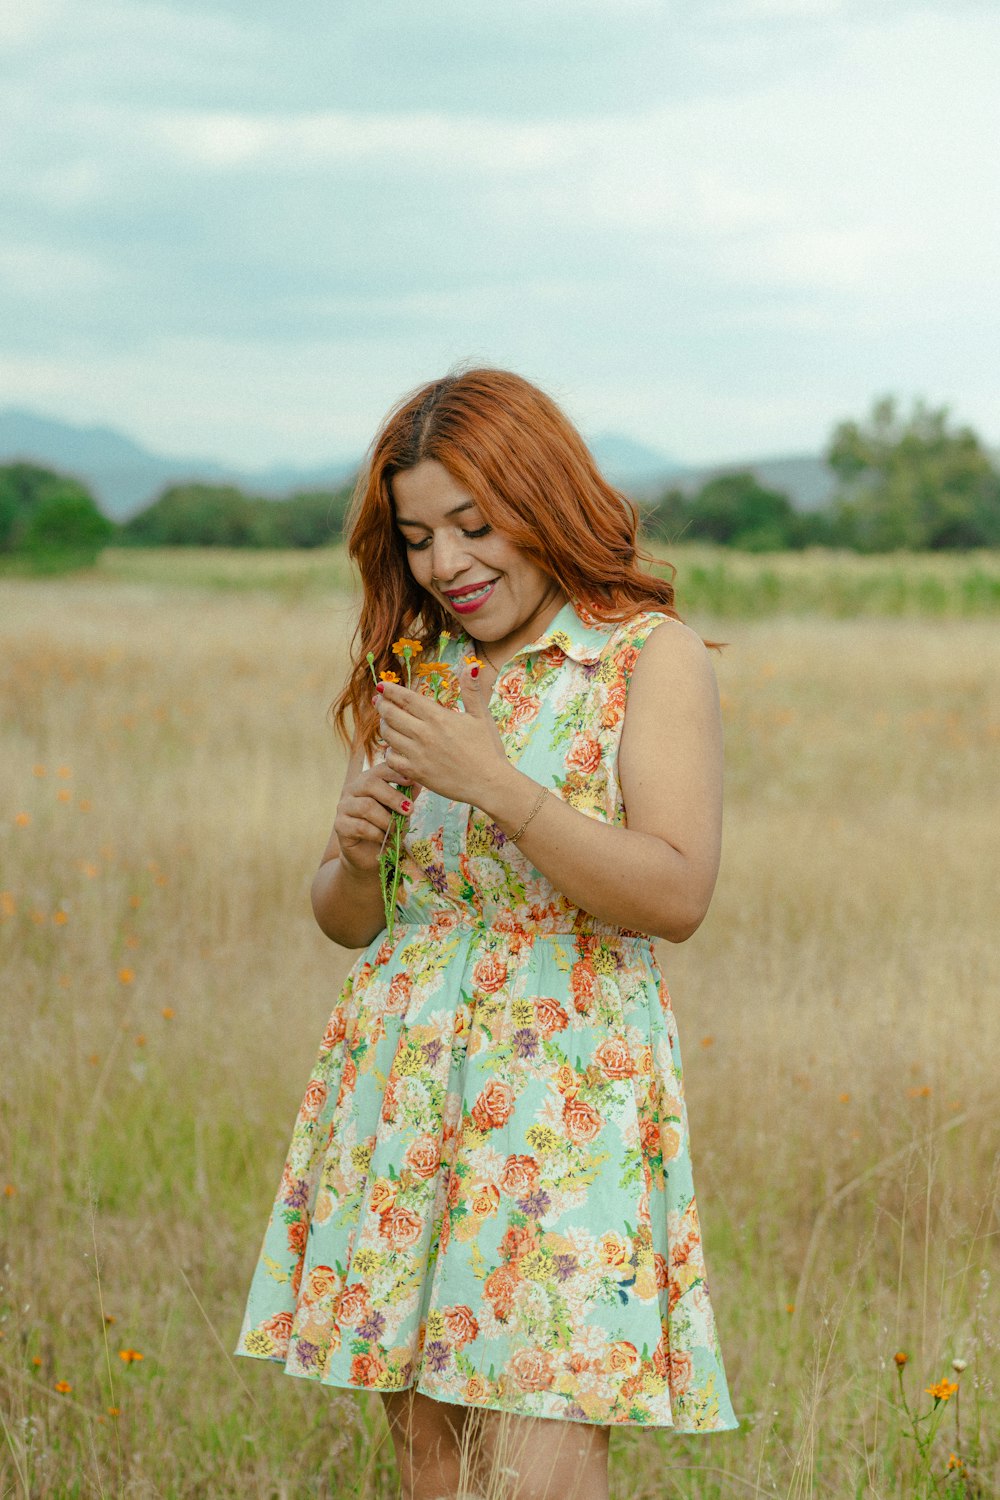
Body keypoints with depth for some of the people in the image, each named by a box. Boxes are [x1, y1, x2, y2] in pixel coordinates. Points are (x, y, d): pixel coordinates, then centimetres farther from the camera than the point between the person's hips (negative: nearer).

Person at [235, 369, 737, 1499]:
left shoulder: (652, 656, -3)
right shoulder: (415, 673, 13)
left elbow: (678, 896, -14)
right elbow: (344, 921, 17)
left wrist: (497, 785, -20)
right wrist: (355, 855, -6)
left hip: (568, 1092, -5)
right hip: (398, 1084, 5)